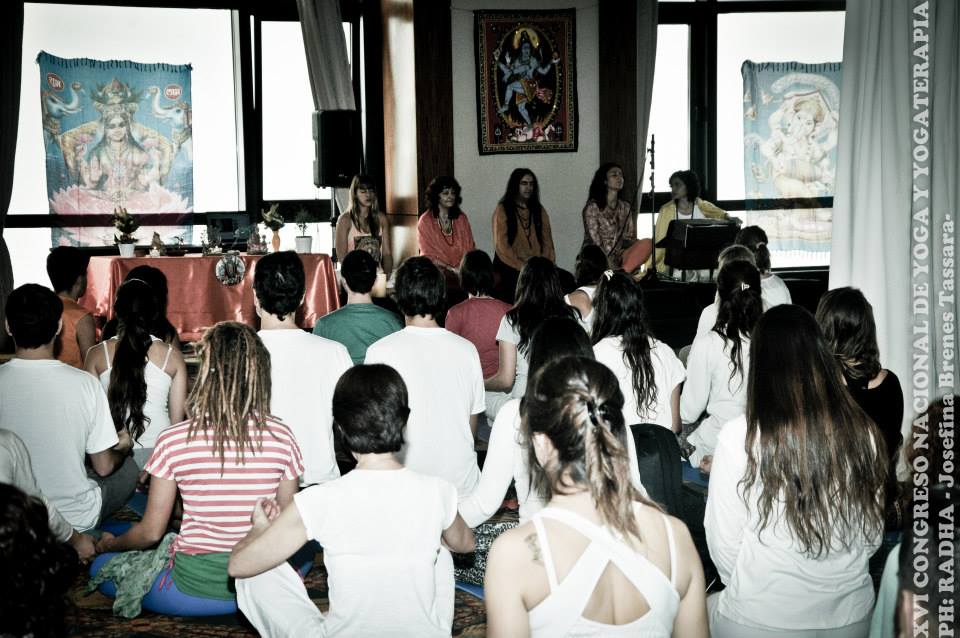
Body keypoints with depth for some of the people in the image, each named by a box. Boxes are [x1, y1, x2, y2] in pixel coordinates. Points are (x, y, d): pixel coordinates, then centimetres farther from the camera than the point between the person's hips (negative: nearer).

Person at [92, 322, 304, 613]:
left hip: (195, 587, -2)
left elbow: (151, 532, -3)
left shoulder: (173, 440, -12)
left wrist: (109, 544, 20)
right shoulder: (281, 436, -8)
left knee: (100, 565, 23)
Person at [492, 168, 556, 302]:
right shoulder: (503, 210, 4)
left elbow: (547, 241, 13)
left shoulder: (539, 210, 19)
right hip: (511, 269, -4)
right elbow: (501, 246, -4)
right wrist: (522, 267, -11)